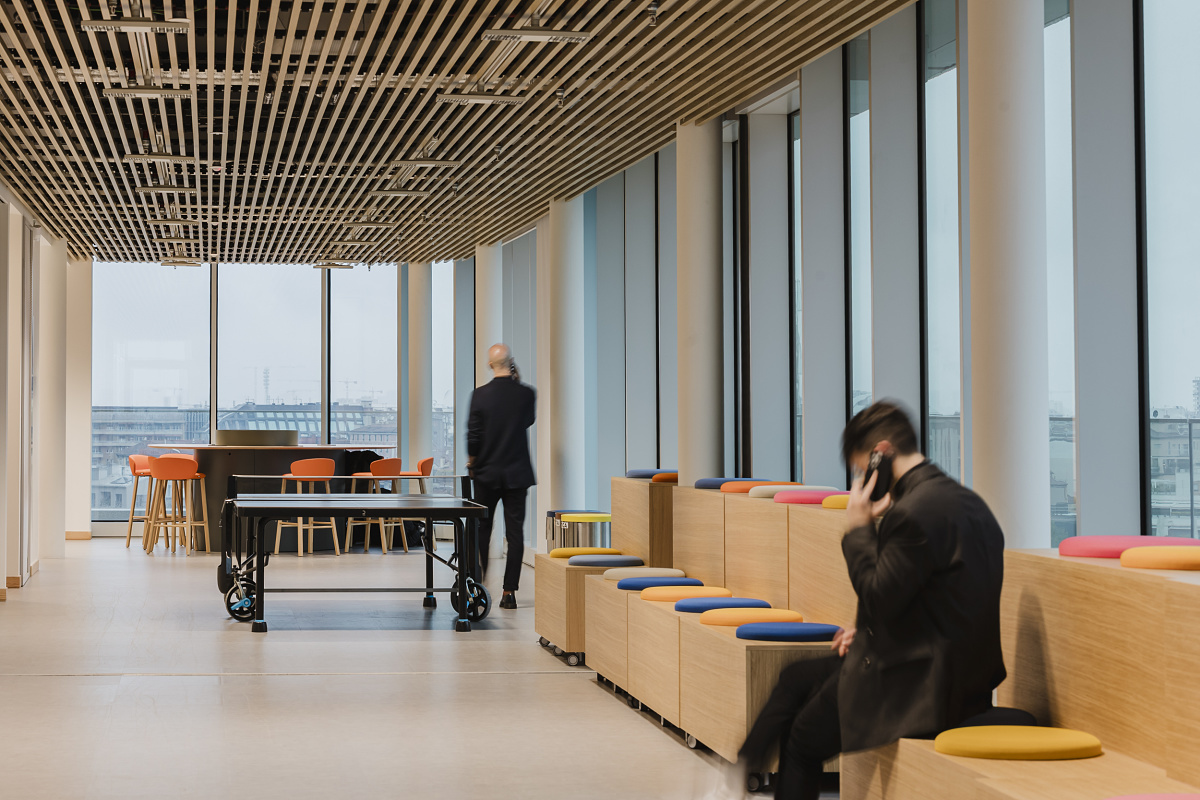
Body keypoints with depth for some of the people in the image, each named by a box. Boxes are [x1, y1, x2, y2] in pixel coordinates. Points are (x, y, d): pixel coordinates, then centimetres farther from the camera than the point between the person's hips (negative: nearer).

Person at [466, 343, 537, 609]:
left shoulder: (480, 395, -11)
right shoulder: (527, 394, -7)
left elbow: (473, 435, -10)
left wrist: (472, 460, 9)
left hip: (487, 473, 0)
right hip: (517, 474, 0)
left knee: (482, 529, 15)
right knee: (515, 532, 3)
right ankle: (509, 592, 0)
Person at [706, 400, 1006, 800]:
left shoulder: (912, 513, -24)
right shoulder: (965, 500, 9)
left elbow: (880, 599, -21)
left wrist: (859, 528, -11)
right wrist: (868, 631, 13)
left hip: (923, 686, -10)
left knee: (803, 740, 8)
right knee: (797, 677, 19)